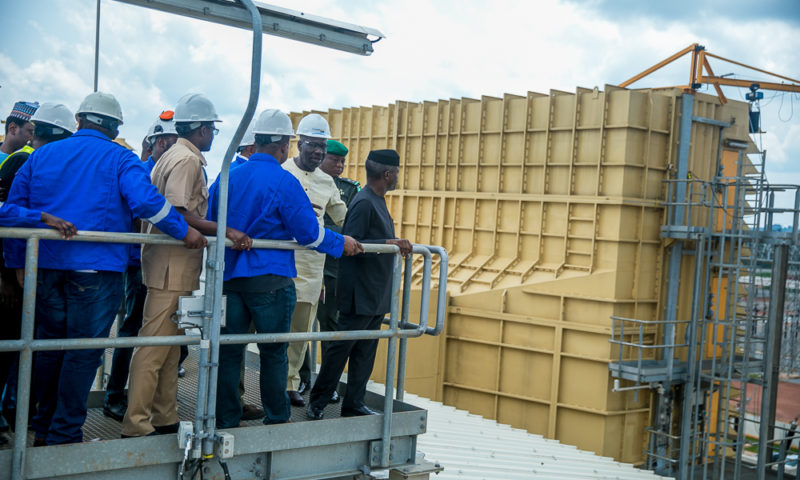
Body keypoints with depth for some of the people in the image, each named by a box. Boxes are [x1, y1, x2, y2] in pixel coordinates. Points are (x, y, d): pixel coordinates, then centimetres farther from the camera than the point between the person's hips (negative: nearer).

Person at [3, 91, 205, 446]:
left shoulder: (42, 155, 12)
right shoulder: (120, 159, -3)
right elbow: (146, 200, -19)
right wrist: (184, 231, -11)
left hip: (47, 267, 5)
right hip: (96, 269, -5)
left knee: (49, 347, 16)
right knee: (84, 352, 2)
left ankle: (43, 429, 25)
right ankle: (65, 435, 6)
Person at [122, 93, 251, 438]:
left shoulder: (174, 156, 19)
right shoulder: (187, 160, -12)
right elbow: (178, 215, -22)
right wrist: (227, 231, -23)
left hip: (175, 266, 10)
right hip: (173, 266, -10)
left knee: (169, 346, 14)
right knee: (155, 344, -7)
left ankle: (165, 420, 22)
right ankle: (136, 425, -3)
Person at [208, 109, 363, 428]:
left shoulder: (228, 177, 5)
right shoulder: (284, 182, -11)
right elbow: (309, 233, -11)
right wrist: (342, 244, 4)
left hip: (229, 278, 5)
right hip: (270, 280, -4)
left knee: (229, 351, 9)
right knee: (273, 352, 9)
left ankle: (226, 422, 15)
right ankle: (276, 420, 20)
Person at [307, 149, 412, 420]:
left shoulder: (377, 202, 16)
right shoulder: (364, 202, -16)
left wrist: (397, 245, 15)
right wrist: (389, 243, -23)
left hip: (376, 294, 10)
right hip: (359, 293, -10)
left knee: (365, 352, 12)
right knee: (340, 347, -2)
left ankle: (354, 404, 19)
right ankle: (317, 403, 9)